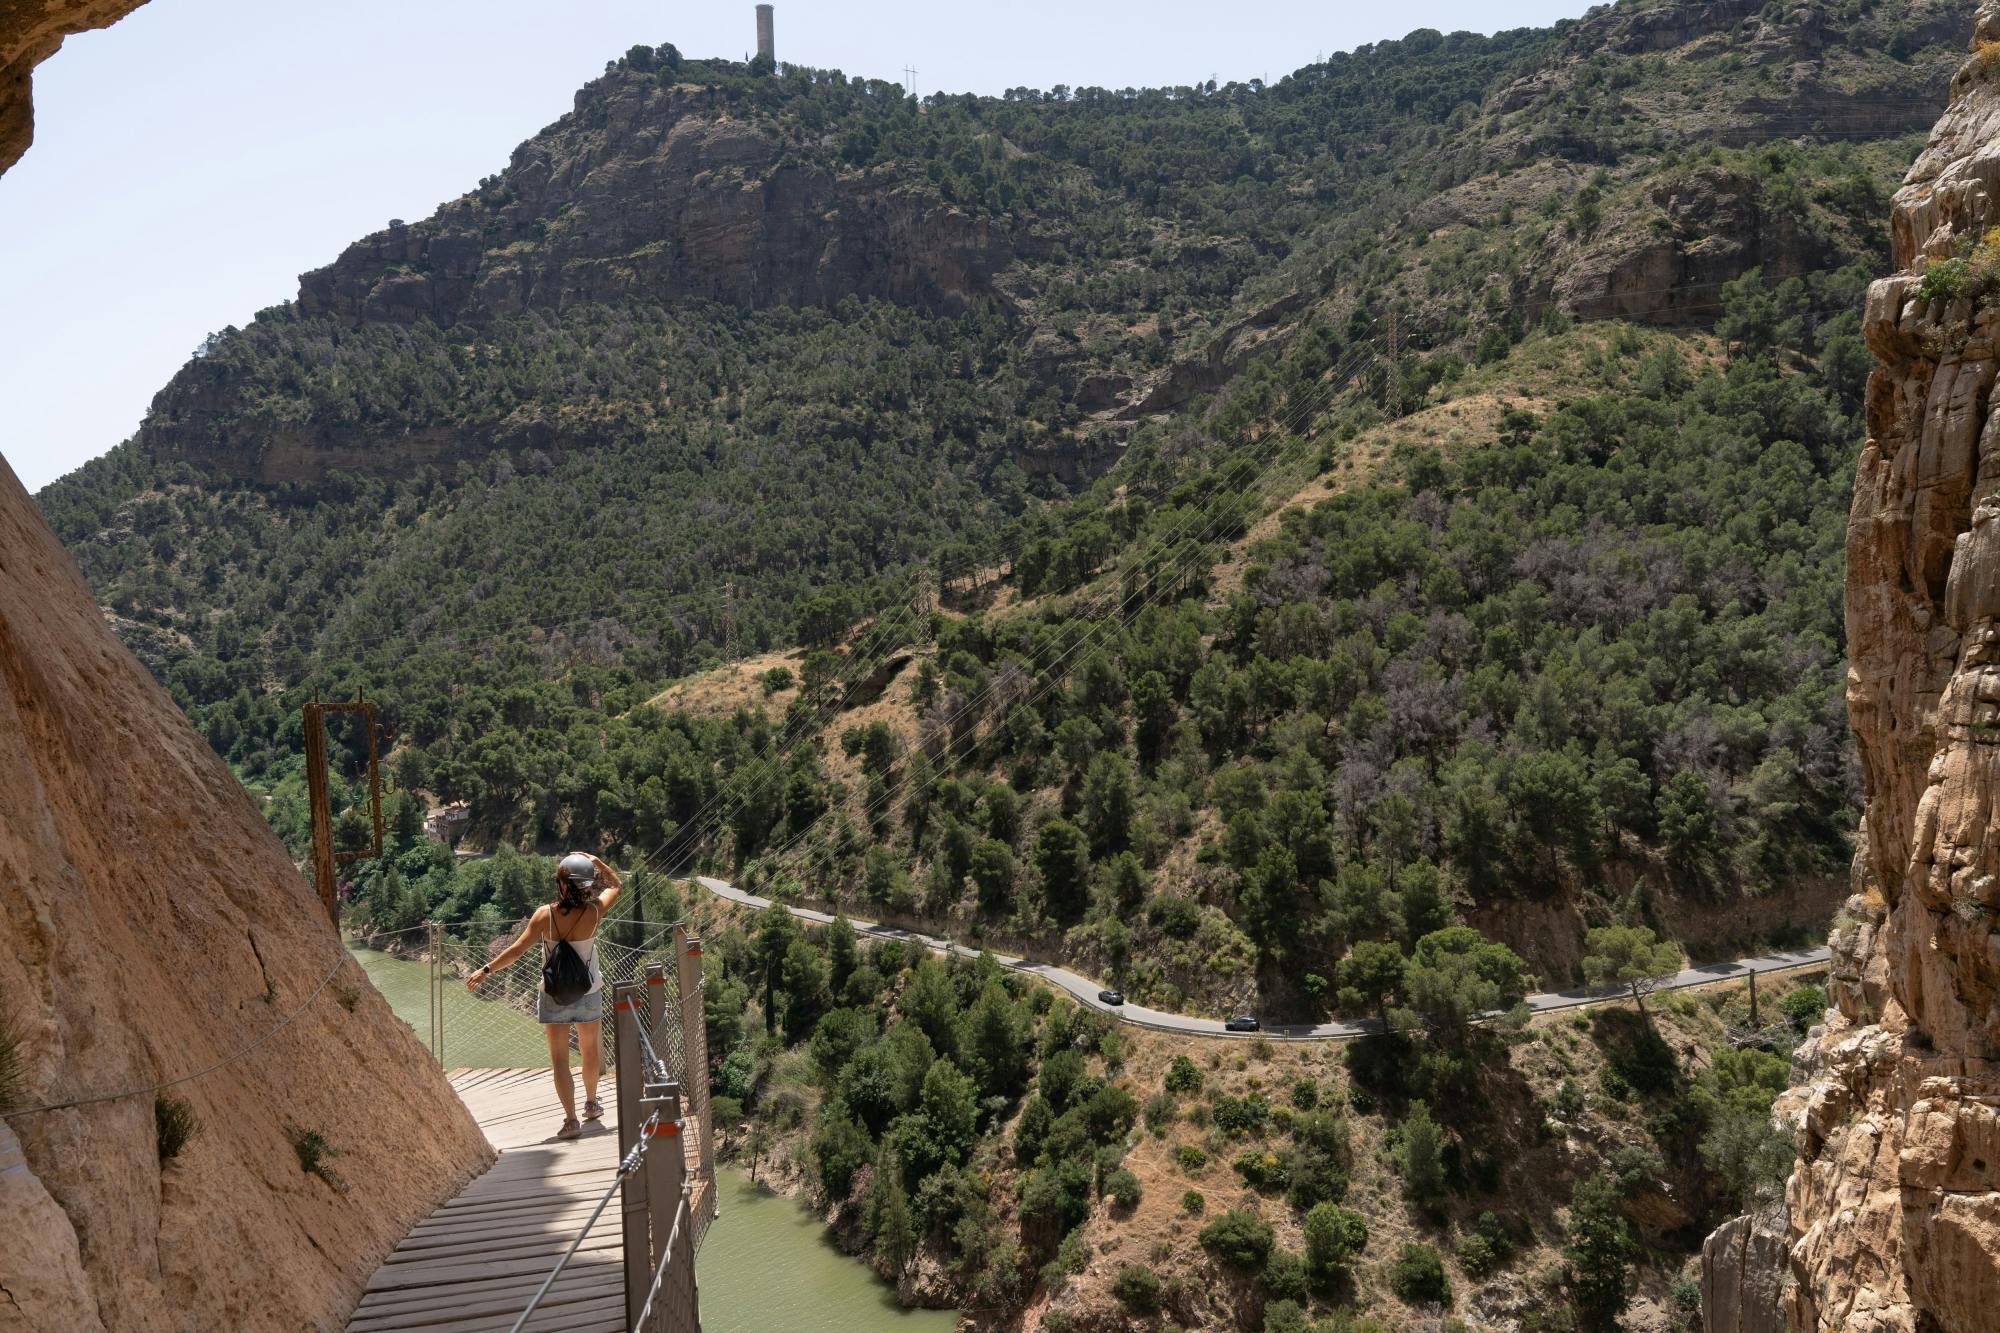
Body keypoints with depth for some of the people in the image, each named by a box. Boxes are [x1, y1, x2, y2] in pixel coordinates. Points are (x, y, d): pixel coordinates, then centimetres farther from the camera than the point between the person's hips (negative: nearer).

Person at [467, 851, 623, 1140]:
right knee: (590, 1047, 23)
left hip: (554, 995, -2)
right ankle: (591, 1103, 40)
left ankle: (571, 1120, -3)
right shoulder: (594, 912, -16)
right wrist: (595, 861, -2)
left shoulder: (545, 915, -19)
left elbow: (517, 949, -17)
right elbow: (615, 884, 3)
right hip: (589, 992, 2)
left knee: (560, 1058, 5)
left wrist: (485, 970, -9)